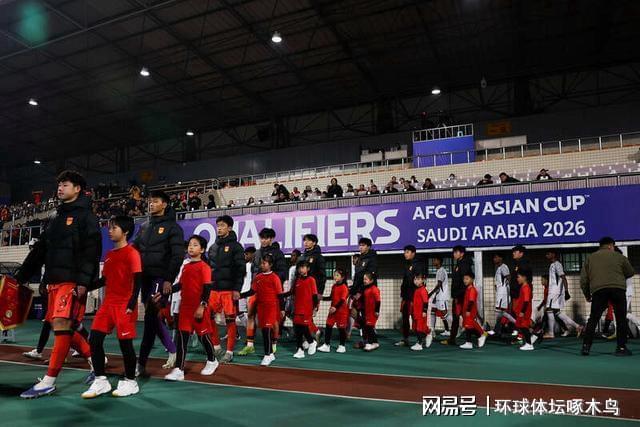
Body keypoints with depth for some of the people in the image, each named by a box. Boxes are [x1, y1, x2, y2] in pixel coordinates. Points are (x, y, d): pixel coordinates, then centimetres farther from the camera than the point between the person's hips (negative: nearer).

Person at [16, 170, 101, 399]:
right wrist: (21, 277, 21)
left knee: (62, 324, -12)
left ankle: (49, 380, -6)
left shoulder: (85, 216, -3)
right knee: (63, 327, 8)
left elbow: (92, 251, -13)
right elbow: (40, 250, 22)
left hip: (72, 280, -8)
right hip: (54, 280, 8)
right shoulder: (57, 218, 21)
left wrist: (83, 280, -22)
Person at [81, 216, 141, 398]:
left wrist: (132, 304, -20)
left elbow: (138, 280, -14)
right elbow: (105, 279, 21)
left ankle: (130, 382, 15)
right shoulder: (109, 254, 15)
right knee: (95, 340, 3)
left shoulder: (131, 253, -9)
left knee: (125, 342, -1)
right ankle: (100, 381, 15)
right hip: (108, 303, 8)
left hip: (124, 306, -8)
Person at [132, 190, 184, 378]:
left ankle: (141, 362, -7)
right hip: (145, 278, 7)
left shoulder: (172, 227, -3)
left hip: (161, 279, -7)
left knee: (151, 317, -10)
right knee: (154, 317, 11)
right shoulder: (144, 227, 17)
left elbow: (178, 256, -10)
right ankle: (173, 351, 25)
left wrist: (169, 279, -17)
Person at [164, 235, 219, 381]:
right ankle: (178, 370, 5)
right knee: (182, 337, 3)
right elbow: (180, 285, 16)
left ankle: (212, 361, 30)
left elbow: (207, 288, -15)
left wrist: (202, 306, -21)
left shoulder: (204, 267, -10)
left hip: (199, 308, -6)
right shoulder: (185, 267, 11)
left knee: (203, 335, 7)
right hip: (185, 307, 6)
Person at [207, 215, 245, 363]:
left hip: (229, 290, -6)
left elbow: (240, 269, -8)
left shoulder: (235, 246, -3)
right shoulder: (213, 247, 15)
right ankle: (217, 347, 19)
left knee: (230, 321, 0)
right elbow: (208, 268, 19)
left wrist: (237, 289, -15)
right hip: (213, 289, 6)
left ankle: (229, 352, 9)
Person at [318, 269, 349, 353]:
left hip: (342, 311, -7)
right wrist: (322, 298, 9)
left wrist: (336, 307, -30)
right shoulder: (334, 286, 10)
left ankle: (342, 346, 17)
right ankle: (326, 345, 9)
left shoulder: (344, 287, -14)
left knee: (341, 328, 3)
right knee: (328, 326, 3)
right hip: (333, 310, 7)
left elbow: (342, 300, -21)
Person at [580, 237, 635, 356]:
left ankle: (586, 346, 2)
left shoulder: (590, 258, 17)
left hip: (598, 290, 1)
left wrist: (587, 295, 23)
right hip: (618, 289, -1)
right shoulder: (619, 256, 14)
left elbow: (583, 279, 13)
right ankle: (621, 347, 12)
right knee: (621, 319, 11)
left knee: (593, 319, 7)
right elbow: (630, 273, 24)